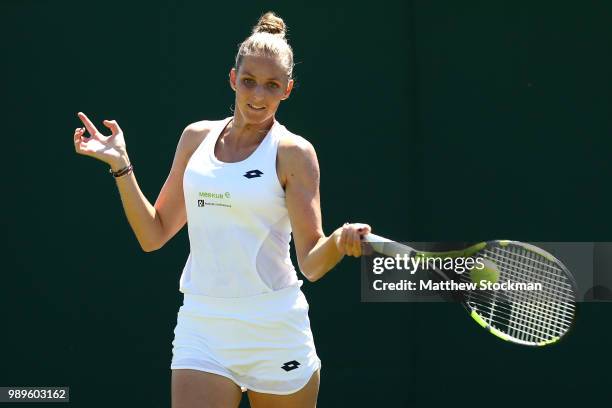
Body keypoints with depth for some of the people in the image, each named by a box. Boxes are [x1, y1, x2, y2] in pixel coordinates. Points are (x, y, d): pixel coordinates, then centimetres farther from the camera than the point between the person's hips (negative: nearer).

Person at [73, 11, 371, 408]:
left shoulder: (294, 152, -4)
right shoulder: (197, 137, 9)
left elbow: (312, 263, -9)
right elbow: (154, 235, 13)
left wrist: (339, 242, -31)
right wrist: (121, 166, 4)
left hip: (274, 331, -3)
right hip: (201, 327, 3)